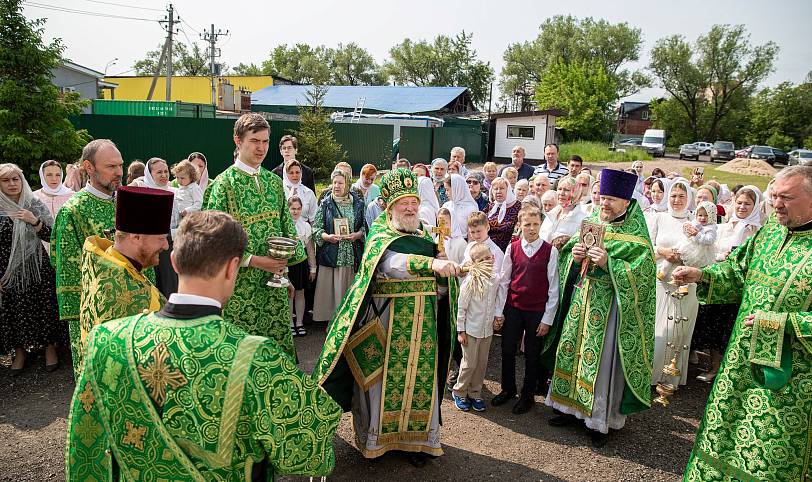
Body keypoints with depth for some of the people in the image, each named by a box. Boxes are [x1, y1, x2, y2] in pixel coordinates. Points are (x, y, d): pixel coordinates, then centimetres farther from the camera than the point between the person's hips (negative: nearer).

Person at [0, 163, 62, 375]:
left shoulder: (35, 205, 0)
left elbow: (52, 236, -1)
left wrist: (34, 222, -17)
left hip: (37, 269, 0)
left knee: (44, 308, 4)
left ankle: (50, 347, 22)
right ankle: (20, 351, 28)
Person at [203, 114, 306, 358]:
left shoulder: (274, 181, 11)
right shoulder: (223, 184, -7)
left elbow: (286, 225, 17)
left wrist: (287, 255, 1)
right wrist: (253, 260, -16)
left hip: (274, 278, 5)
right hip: (241, 281, -5)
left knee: (280, 339, 8)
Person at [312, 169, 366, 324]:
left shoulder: (358, 203, 7)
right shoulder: (325, 203, 4)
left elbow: (365, 226, 11)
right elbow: (316, 228, 3)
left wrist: (357, 235, -9)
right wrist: (327, 237, -15)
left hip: (352, 256, 1)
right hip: (331, 255, -1)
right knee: (331, 289, 1)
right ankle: (331, 321, 13)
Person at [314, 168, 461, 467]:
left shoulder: (425, 237, 11)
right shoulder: (380, 236, -5)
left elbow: (437, 284, 19)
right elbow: (392, 262, -29)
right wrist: (431, 263, -41)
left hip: (422, 323, 5)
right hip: (387, 320, -4)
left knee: (419, 377, 8)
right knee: (384, 377, 3)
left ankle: (416, 437, 21)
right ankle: (375, 436, 20)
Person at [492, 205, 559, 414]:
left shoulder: (550, 251, -7)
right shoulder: (512, 248, -1)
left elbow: (553, 288, -4)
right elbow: (503, 281, 3)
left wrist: (547, 319, -5)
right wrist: (499, 312, 2)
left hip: (537, 311, -2)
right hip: (512, 308, 2)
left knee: (532, 355, 10)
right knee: (508, 350, 11)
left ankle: (527, 395, 28)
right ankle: (507, 389, 32)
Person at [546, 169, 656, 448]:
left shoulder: (636, 235, -8)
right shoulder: (591, 222, 8)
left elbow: (641, 272, -16)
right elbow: (569, 263, 11)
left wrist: (608, 263, -26)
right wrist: (575, 256, -11)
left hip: (610, 306, -5)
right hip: (581, 299, 5)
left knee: (602, 360, 1)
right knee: (573, 351, 11)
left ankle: (602, 420, 17)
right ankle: (573, 406, 28)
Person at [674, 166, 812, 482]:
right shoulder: (769, 231, 4)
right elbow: (738, 273, 13)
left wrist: (779, 323, -22)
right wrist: (702, 275, -4)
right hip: (743, 360, 6)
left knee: (772, 455, 9)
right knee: (724, 431, 18)